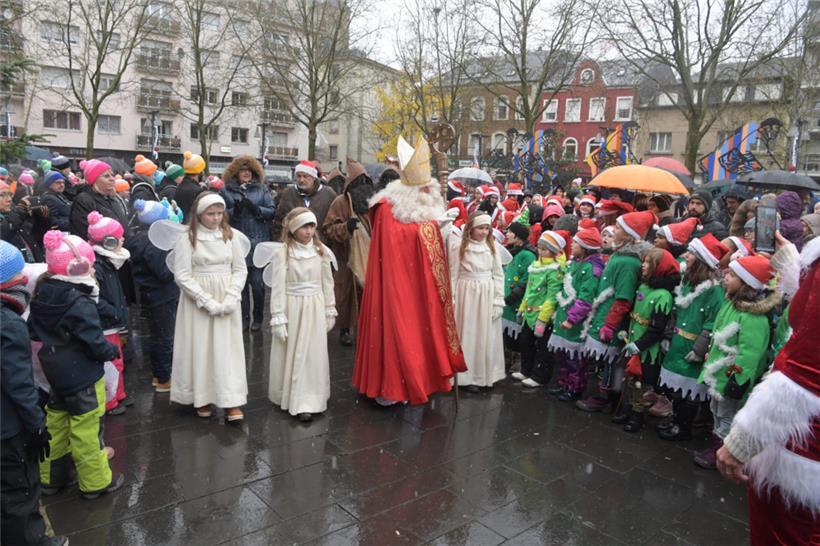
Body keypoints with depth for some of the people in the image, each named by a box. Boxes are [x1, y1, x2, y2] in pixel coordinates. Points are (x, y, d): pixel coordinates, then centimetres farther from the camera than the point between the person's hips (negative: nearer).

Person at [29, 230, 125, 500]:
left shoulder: (41, 295, -1)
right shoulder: (80, 304, -26)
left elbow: (33, 331, 12)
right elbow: (96, 345, -23)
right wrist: (113, 351, -4)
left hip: (54, 374, 8)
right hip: (83, 378, -8)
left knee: (55, 424, 21)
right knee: (86, 430, 4)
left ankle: (51, 476, 36)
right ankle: (96, 481, 18)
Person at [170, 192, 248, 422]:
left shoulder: (231, 235, 1)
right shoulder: (187, 239, -6)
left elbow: (240, 269, 3)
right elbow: (182, 276, -9)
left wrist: (230, 298, -10)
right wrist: (208, 301, -15)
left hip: (227, 301, 2)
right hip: (197, 301, -1)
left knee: (228, 349, 2)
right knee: (200, 349, 6)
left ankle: (232, 402, 5)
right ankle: (202, 398, 21)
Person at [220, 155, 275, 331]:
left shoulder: (261, 189, 10)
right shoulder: (226, 191, 7)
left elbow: (272, 211, 3)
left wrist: (256, 209, -13)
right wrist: (234, 211, -16)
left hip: (258, 242, 0)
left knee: (257, 282, -2)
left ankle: (257, 318, 13)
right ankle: (244, 317, 18)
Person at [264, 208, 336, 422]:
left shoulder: (321, 251, 1)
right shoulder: (282, 252, -9)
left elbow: (327, 283, 8)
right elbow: (278, 287, -9)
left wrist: (330, 311, 10)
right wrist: (278, 318, -10)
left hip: (314, 307, 3)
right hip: (291, 307, -2)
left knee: (313, 354, 5)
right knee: (290, 354, 7)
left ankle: (306, 401, 14)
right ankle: (287, 396, 23)